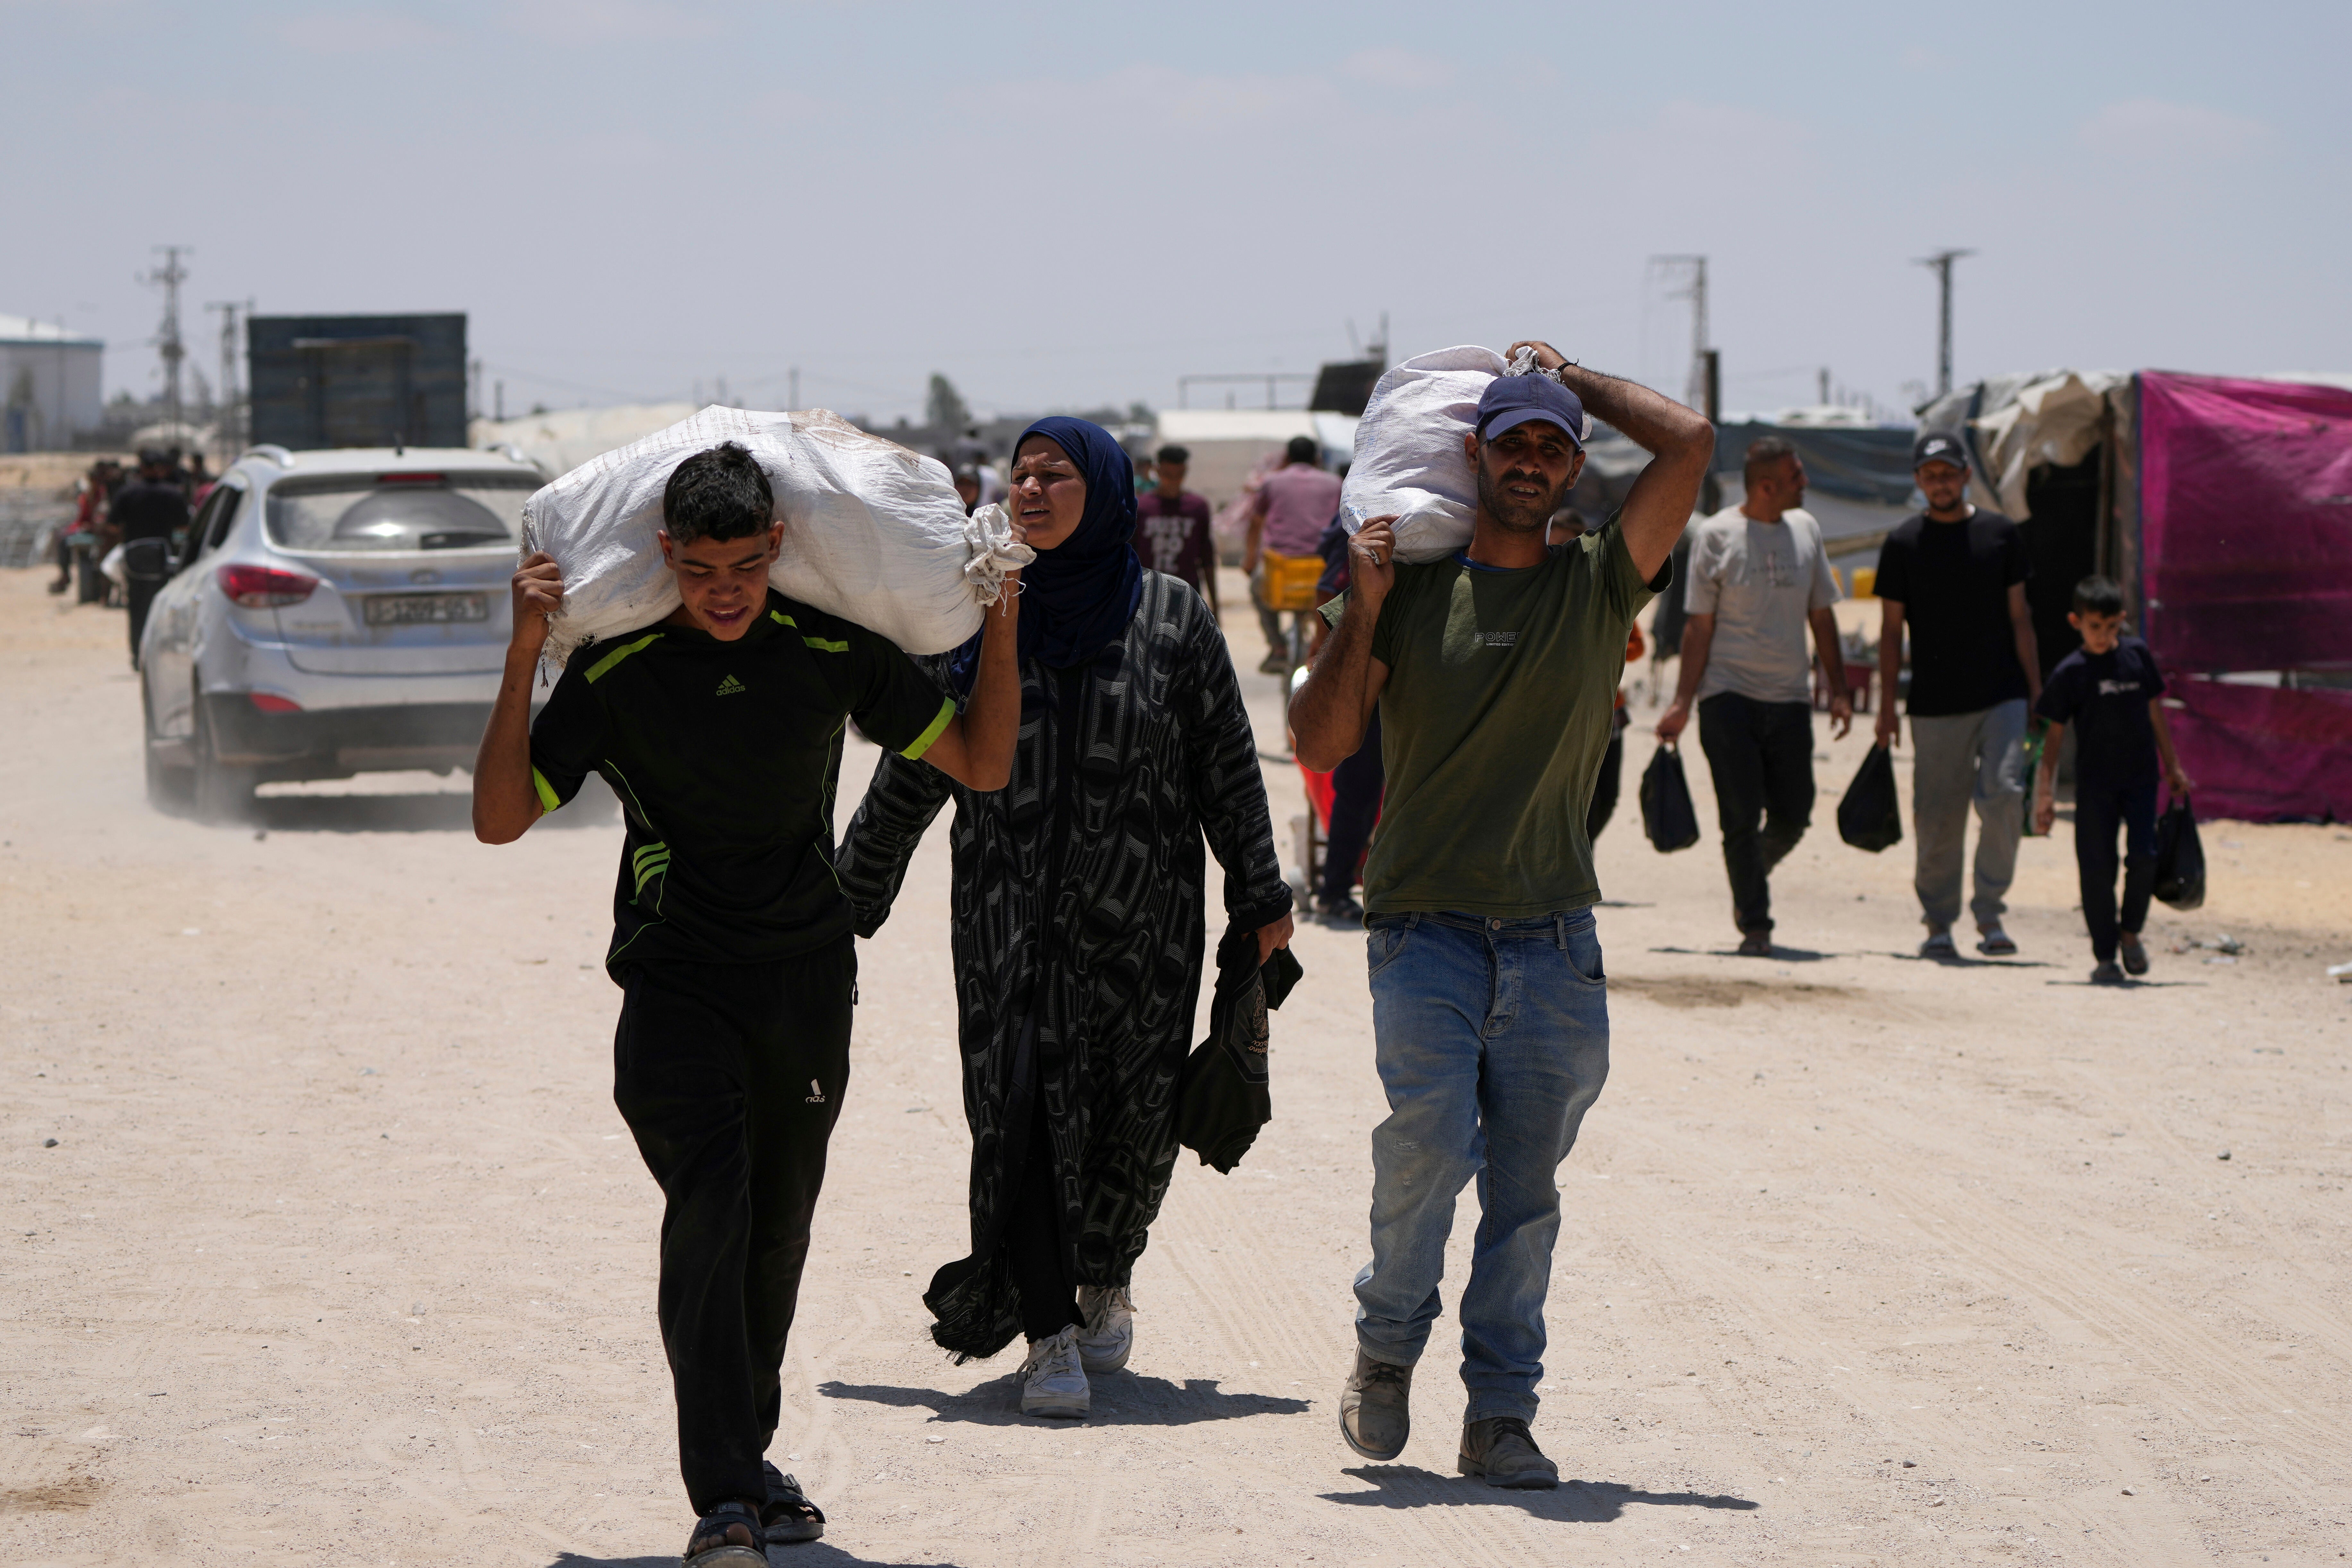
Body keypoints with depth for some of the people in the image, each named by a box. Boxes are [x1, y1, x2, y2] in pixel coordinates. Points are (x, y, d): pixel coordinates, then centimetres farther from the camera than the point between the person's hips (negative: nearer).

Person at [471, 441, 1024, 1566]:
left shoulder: (833, 652, -3)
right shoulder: (616, 670, -9)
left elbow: (981, 765, 4)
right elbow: (499, 819, -9)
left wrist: (1001, 634, -8)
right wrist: (523, 661, -18)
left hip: (807, 979, 3)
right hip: (676, 981, -3)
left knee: (778, 1231, 10)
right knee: (709, 1213, -18)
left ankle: (746, 1459, 29)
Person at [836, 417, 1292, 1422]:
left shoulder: (1171, 618, 1)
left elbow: (1228, 767, 6)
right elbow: (910, 774, 10)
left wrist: (1259, 896, 5)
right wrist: (850, 894, 11)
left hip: (1140, 916, 0)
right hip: (1007, 914, 0)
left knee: (1131, 1117, 3)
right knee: (1018, 1109, -10)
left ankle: (1106, 1283, 31)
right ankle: (1049, 1336, -6)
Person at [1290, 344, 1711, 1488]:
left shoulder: (1598, 586, 8)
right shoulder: (1410, 591, 6)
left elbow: (1688, 443, -3)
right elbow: (1321, 746, 1)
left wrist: (1576, 381, 10)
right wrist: (1362, 611, -8)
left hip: (1553, 941, 2)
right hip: (1426, 931, -2)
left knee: (1525, 1189, 2)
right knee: (1431, 1141, -18)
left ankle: (1499, 1414, 10)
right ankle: (1386, 1348, 5)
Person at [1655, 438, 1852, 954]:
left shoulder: (1805, 529, 10)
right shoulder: (1716, 535, -3)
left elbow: (1821, 616, 17)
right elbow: (1699, 625, -2)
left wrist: (1837, 690, 11)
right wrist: (1682, 702, -6)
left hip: (1789, 698, 4)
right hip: (1730, 694, -4)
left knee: (1792, 815, 2)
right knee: (1742, 817, -7)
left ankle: (1750, 877, 30)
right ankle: (1755, 925, -2)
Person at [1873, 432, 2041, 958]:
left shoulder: (2001, 534, 7)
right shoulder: (1903, 544, 4)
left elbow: (2019, 617, 10)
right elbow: (1891, 628, 6)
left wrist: (2036, 691, 6)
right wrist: (1887, 706, 1)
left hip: (2002, 696, 0)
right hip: (1935, 703, 0)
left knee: (2003, 795, -14)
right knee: (1937, 817, 1)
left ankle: (1989, 913, -3)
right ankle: (1939, 923, 14)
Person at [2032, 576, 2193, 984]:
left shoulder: (2137, 655, 3)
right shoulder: (2070, 673, -4)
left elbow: (2155, 712, 12)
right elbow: (2054, 734, 0)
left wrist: (2172, 767, 15)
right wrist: (2046, 792, -3)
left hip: (2140, 775, 2)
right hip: (2094, 781, -2)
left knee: (2144, 856, -12)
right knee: (2097, 867, -2)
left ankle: (2131, 932, 12)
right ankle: (2105, 957, 9)